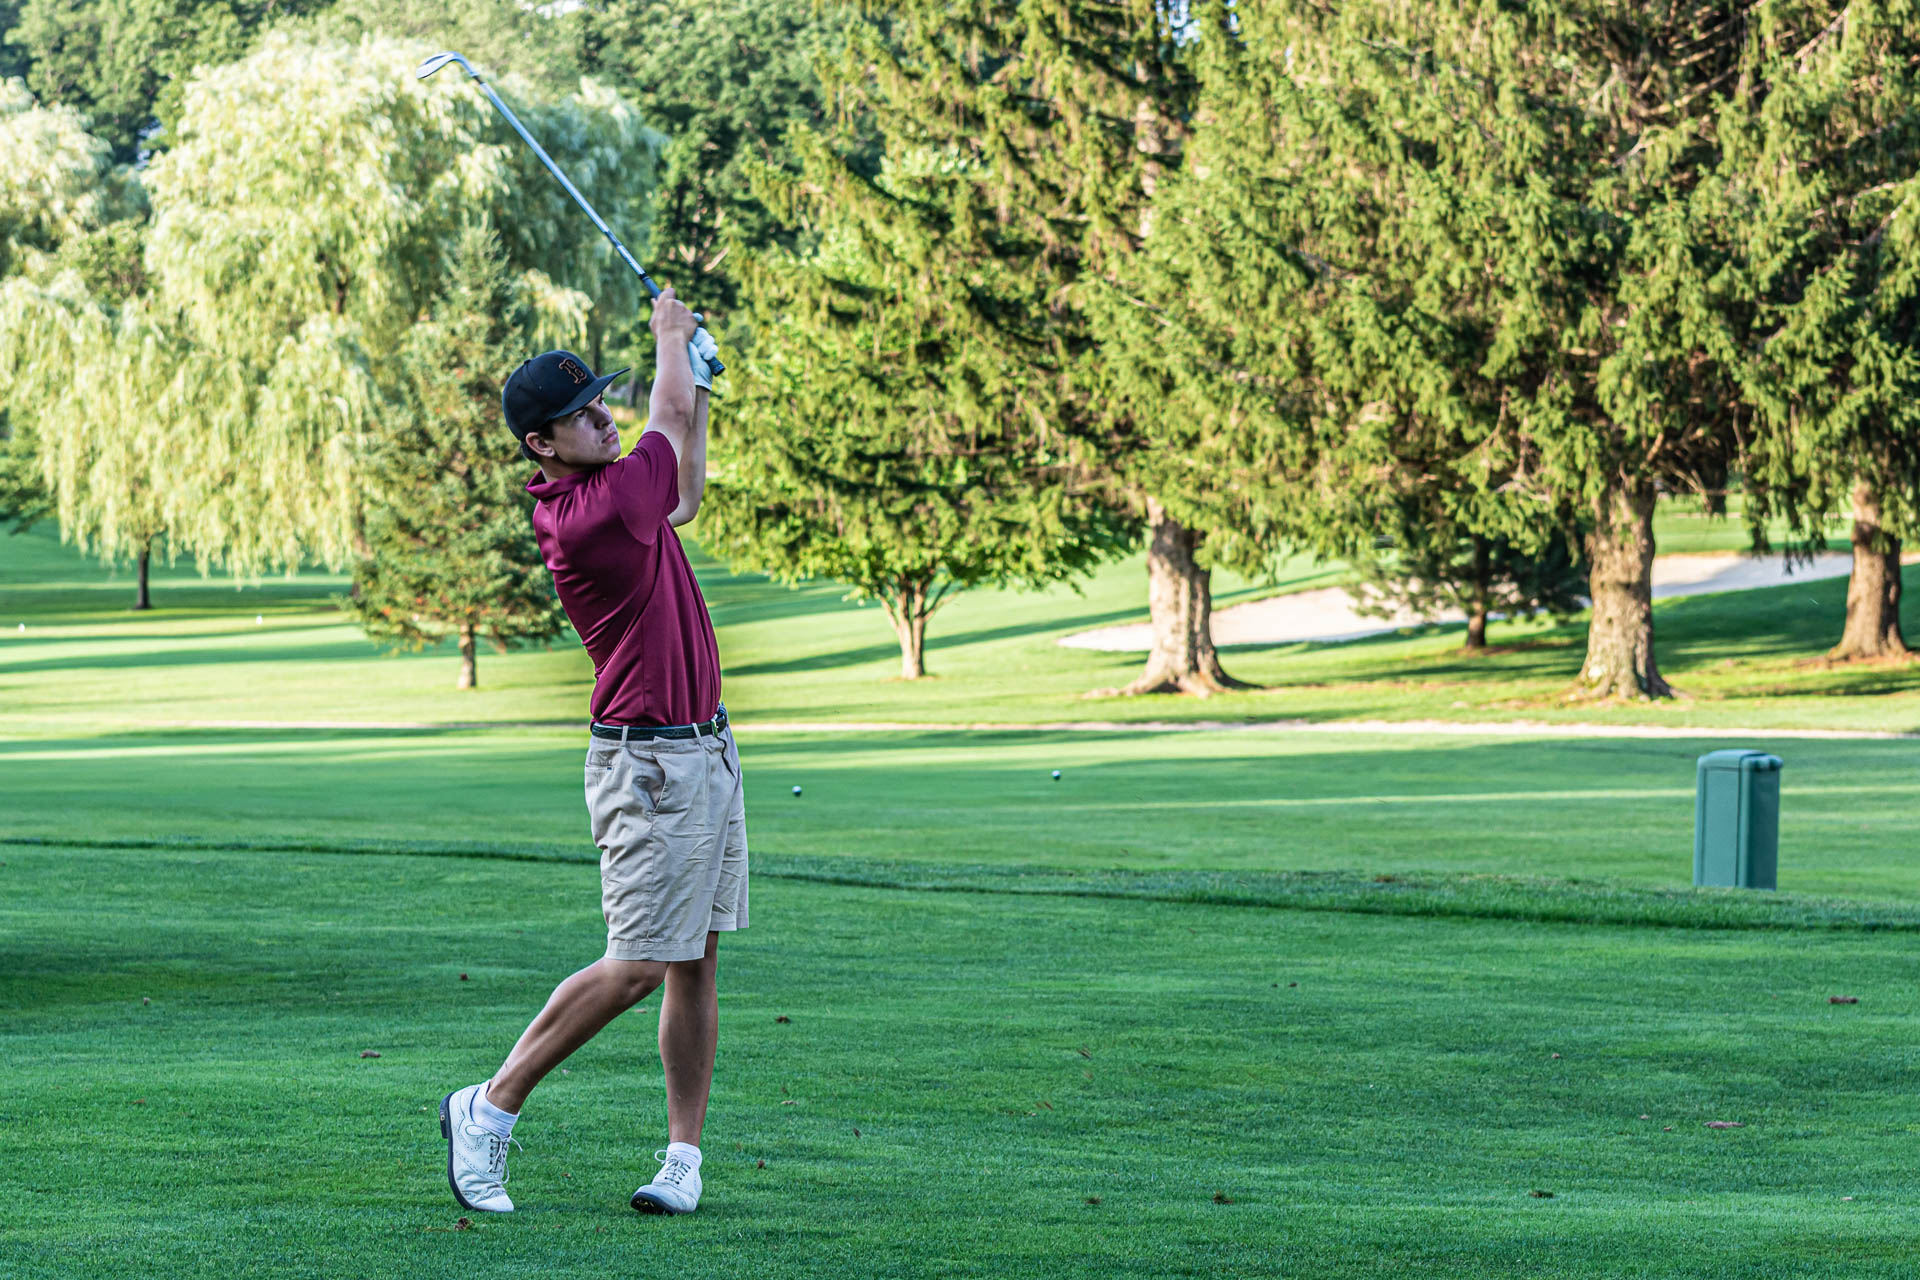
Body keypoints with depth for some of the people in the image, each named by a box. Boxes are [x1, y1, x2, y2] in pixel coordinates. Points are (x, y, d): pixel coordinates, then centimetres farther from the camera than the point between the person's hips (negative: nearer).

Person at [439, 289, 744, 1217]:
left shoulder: (605, 496, 7)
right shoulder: (594, 514, -21)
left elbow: (682, 493, 30)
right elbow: (671, 419, -6)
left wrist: (692, 379, 30)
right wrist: (672, 339, 12)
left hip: (705, 750, 10)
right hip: (649, 763, -10)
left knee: (695, 963, 8)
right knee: (637, 966, -10)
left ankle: (683, 1155, 10)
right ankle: (490, 1109, 1)